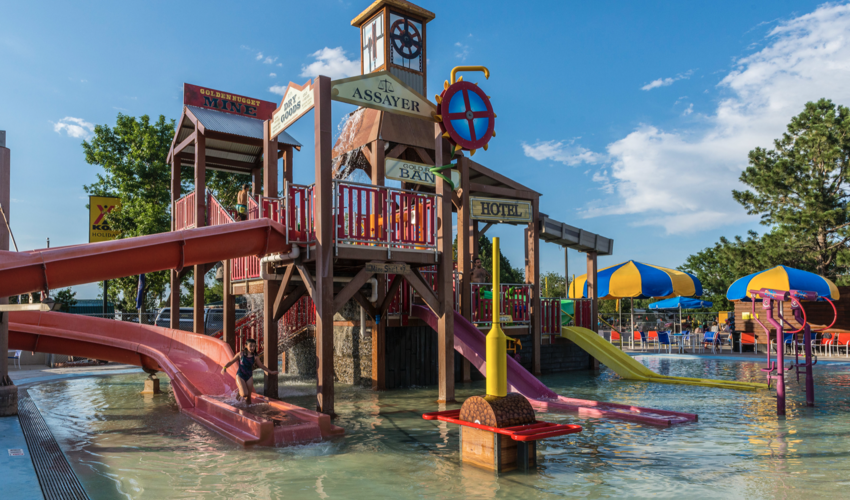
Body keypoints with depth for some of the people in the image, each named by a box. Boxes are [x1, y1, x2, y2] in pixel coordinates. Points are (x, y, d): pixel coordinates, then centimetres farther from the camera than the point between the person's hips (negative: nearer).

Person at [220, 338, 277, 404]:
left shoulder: (255, 357, 0)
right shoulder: (241, 354, -5)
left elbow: (262, 366, 11)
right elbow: (231, 361, 3)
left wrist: (271, 372, 10)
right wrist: (224, 367, -13)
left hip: (249, 377, 3)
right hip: (240, 376, -2)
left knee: (248, 396, 2)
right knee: (244, 394, -17)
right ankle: (239, 392, 15)